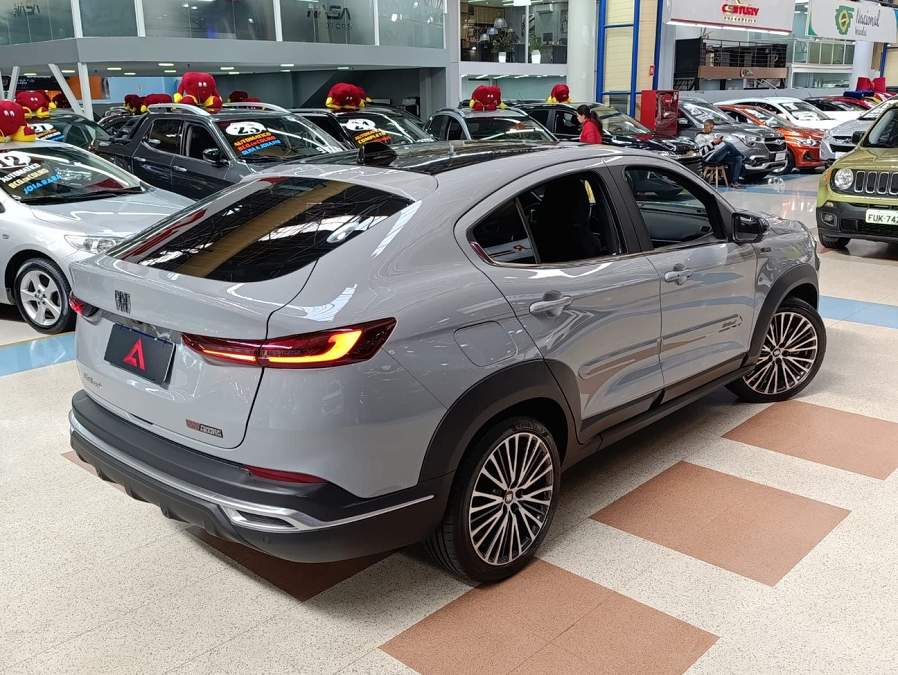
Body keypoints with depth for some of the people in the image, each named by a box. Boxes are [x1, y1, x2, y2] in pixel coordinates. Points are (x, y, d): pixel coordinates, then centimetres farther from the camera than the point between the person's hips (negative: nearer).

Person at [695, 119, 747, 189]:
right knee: (728, 145, -26)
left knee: (738, 159, -9)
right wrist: (713, 143, -18)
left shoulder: (713, 134, 27)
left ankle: (734, 182, -14)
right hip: (709, 158, -9)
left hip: (720, 156, 9)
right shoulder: (700, 136, 1)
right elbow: (703, 151, -12)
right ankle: (743, 157, -4)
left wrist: (720, 141, 4)